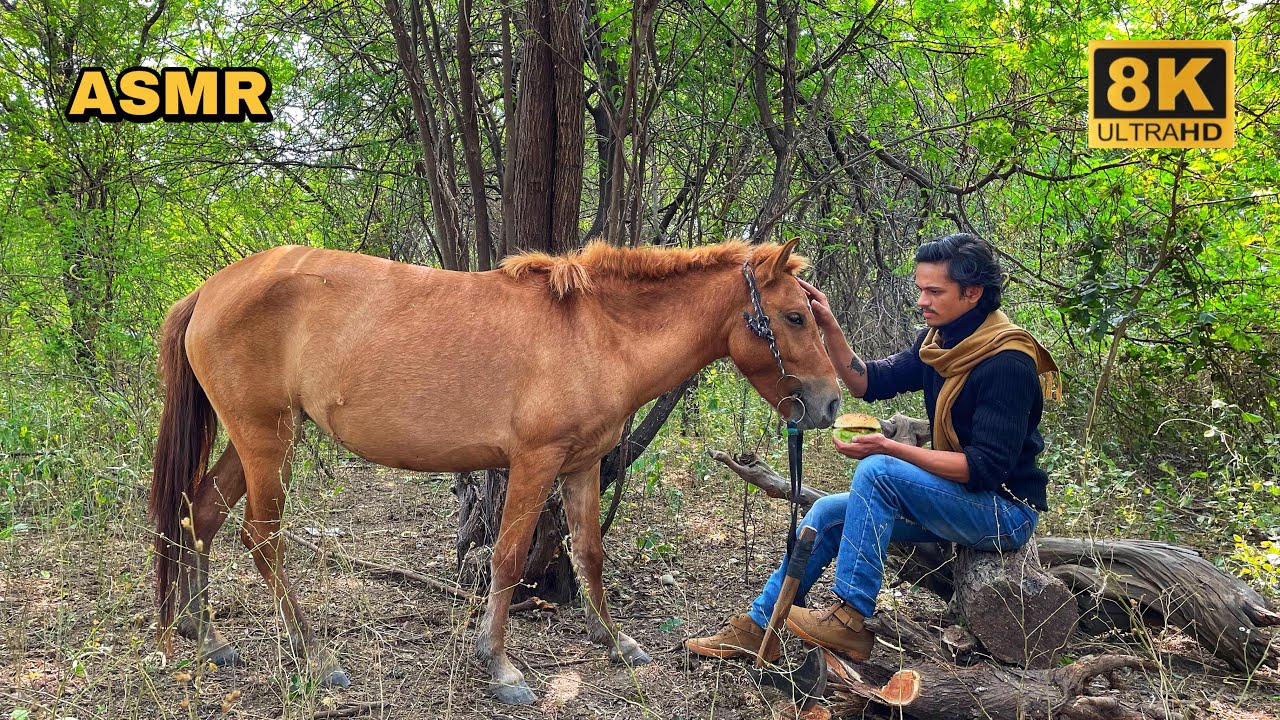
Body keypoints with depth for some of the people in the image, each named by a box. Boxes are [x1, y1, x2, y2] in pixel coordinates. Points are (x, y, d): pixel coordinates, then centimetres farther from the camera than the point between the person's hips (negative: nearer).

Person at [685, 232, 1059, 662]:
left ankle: (852, 620, -22)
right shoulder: (940, 341, 5)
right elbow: (869, 383, 5)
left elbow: (986, 467, -26)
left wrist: (889, 448, -30)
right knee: (829, 512, 3)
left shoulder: (1008, 362, -22)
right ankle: (758, 626, 8)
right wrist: (828, 327, -9)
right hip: (962, 499, 9)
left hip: (1007, 512, -9)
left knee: (877, 471, -28)